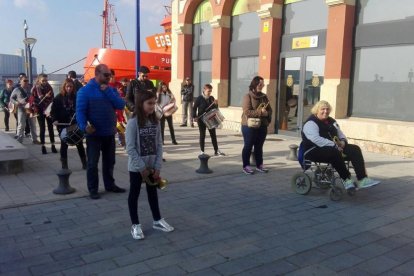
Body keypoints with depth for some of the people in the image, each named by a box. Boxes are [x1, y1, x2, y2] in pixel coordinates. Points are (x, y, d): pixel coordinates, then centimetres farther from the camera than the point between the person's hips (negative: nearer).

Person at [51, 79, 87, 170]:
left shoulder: (76, 97, 3)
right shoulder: (58, 98, -1)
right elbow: (54, 111, -2)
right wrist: (55, 120, -17)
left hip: (75, 125, 1)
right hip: (63, 125, -1)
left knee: (79, 143, 6)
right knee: (64, 144, 6)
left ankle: (84, 163, 17)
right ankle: (64, 164, 15)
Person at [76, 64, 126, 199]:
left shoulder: (111, 89, 9)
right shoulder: (85, 90, -9)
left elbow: (121, 105, -4)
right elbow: (80, 111, -14)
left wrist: (108, 92, -13)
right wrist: (84, 126, -30)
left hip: (109, 133, 6)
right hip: (94, 134, -5)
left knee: (109, 161, 16)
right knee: (92, 163, 3)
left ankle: (110, 185, 30)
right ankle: (93, 189, 13)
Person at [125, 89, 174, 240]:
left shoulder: (156, 122, 0)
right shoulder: (133, 122, -16)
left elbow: (159, 145, 2)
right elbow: (130, 148, -17)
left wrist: (157, 167, -4)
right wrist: (142, 167, -16)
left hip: (152, 165, 5)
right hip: (136, 167, -5)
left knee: (153, 192, 18)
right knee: (134, 194, 9)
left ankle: (157, 220, 32)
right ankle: (135, 225, 21)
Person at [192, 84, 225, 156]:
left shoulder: (211, 98, 4)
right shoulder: (199, 98, -9)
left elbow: (214, 109, 10)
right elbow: (194, 108, -8)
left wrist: (215, 104, -10)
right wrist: (194, 117, -17)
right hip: (201, 119, -4)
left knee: (213, 135, 8)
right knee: (202, 135, 4)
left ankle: (216, 151, 15)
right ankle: (202, 151, 13)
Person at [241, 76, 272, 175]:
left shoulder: (264, 96, 12)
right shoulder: (248, 96, -8)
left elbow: (269, 109, 13)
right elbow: (247, 112, -18)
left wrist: (267, 114, -10)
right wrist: (260, 112, -24)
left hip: (262, 126, 6)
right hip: (250, 126, -6)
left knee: (259, 146, 13)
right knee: (248, 146, 2)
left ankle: (259, 165, 22)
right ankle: (246, 166, 9)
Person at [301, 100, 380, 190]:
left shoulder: (331, 121, 19)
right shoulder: (311, 123, -10)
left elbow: (340, 134, 25)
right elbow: (316, 139, -25)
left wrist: (343, 141, -1)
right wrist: (335, 145, -26)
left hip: (334, 148, 8)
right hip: (314, 151, -8)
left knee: (355, 149, -12)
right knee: (335, 152, -38)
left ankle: (362, 179, -23)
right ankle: (346, 179, -24)